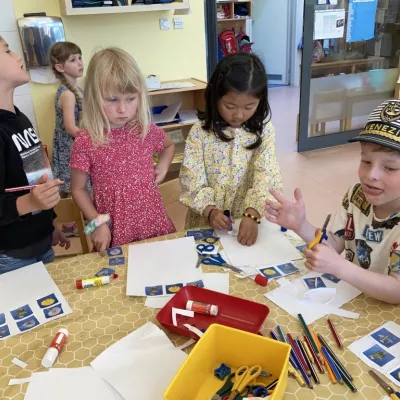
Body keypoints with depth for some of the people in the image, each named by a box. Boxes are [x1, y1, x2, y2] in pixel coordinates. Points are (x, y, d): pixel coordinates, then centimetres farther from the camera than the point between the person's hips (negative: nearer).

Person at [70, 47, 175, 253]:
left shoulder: (148, 131, -6)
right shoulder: (85, 142, -14)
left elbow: (168, 146, 18)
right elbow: (78, 189, -2)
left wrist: (162, 168, 1)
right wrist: (98, 223, -11)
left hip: (154, 224, 3)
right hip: (114, 231, -2)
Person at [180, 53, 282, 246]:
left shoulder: (264, 130, -4)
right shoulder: (200, 131, -6)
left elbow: (266, 176, -13)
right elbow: (192, 178, -8)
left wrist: (252, 215, -26)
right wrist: (210, 211, -21)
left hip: (249, 219, 0)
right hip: (206, 221, 0)